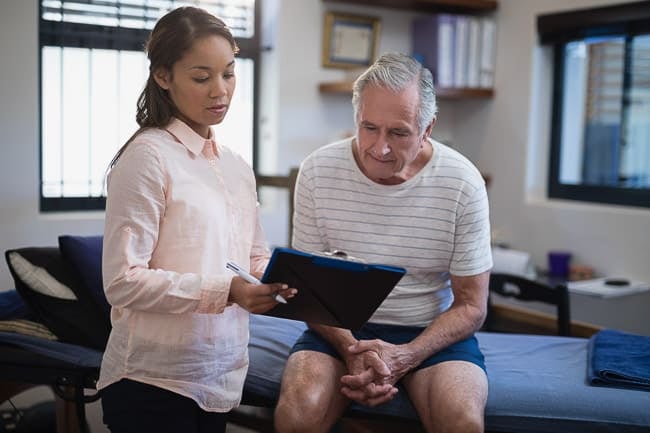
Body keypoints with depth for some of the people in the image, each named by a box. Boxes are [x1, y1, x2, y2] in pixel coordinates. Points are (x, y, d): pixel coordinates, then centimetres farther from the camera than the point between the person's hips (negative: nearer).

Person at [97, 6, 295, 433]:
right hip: (154, 381, -6)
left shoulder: (237, 167, 10)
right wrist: (224, 290, -25)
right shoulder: (148, 156, -12)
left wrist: (279, 280, -6)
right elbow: (122, 281, -17)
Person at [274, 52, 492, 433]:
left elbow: (471, 306, -4)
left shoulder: (463, 183, -10)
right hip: (341, 330, 1)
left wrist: (404, 357, -20)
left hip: (432, 332, 0)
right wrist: (352, 352, -18)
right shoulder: (317, 171, -7)